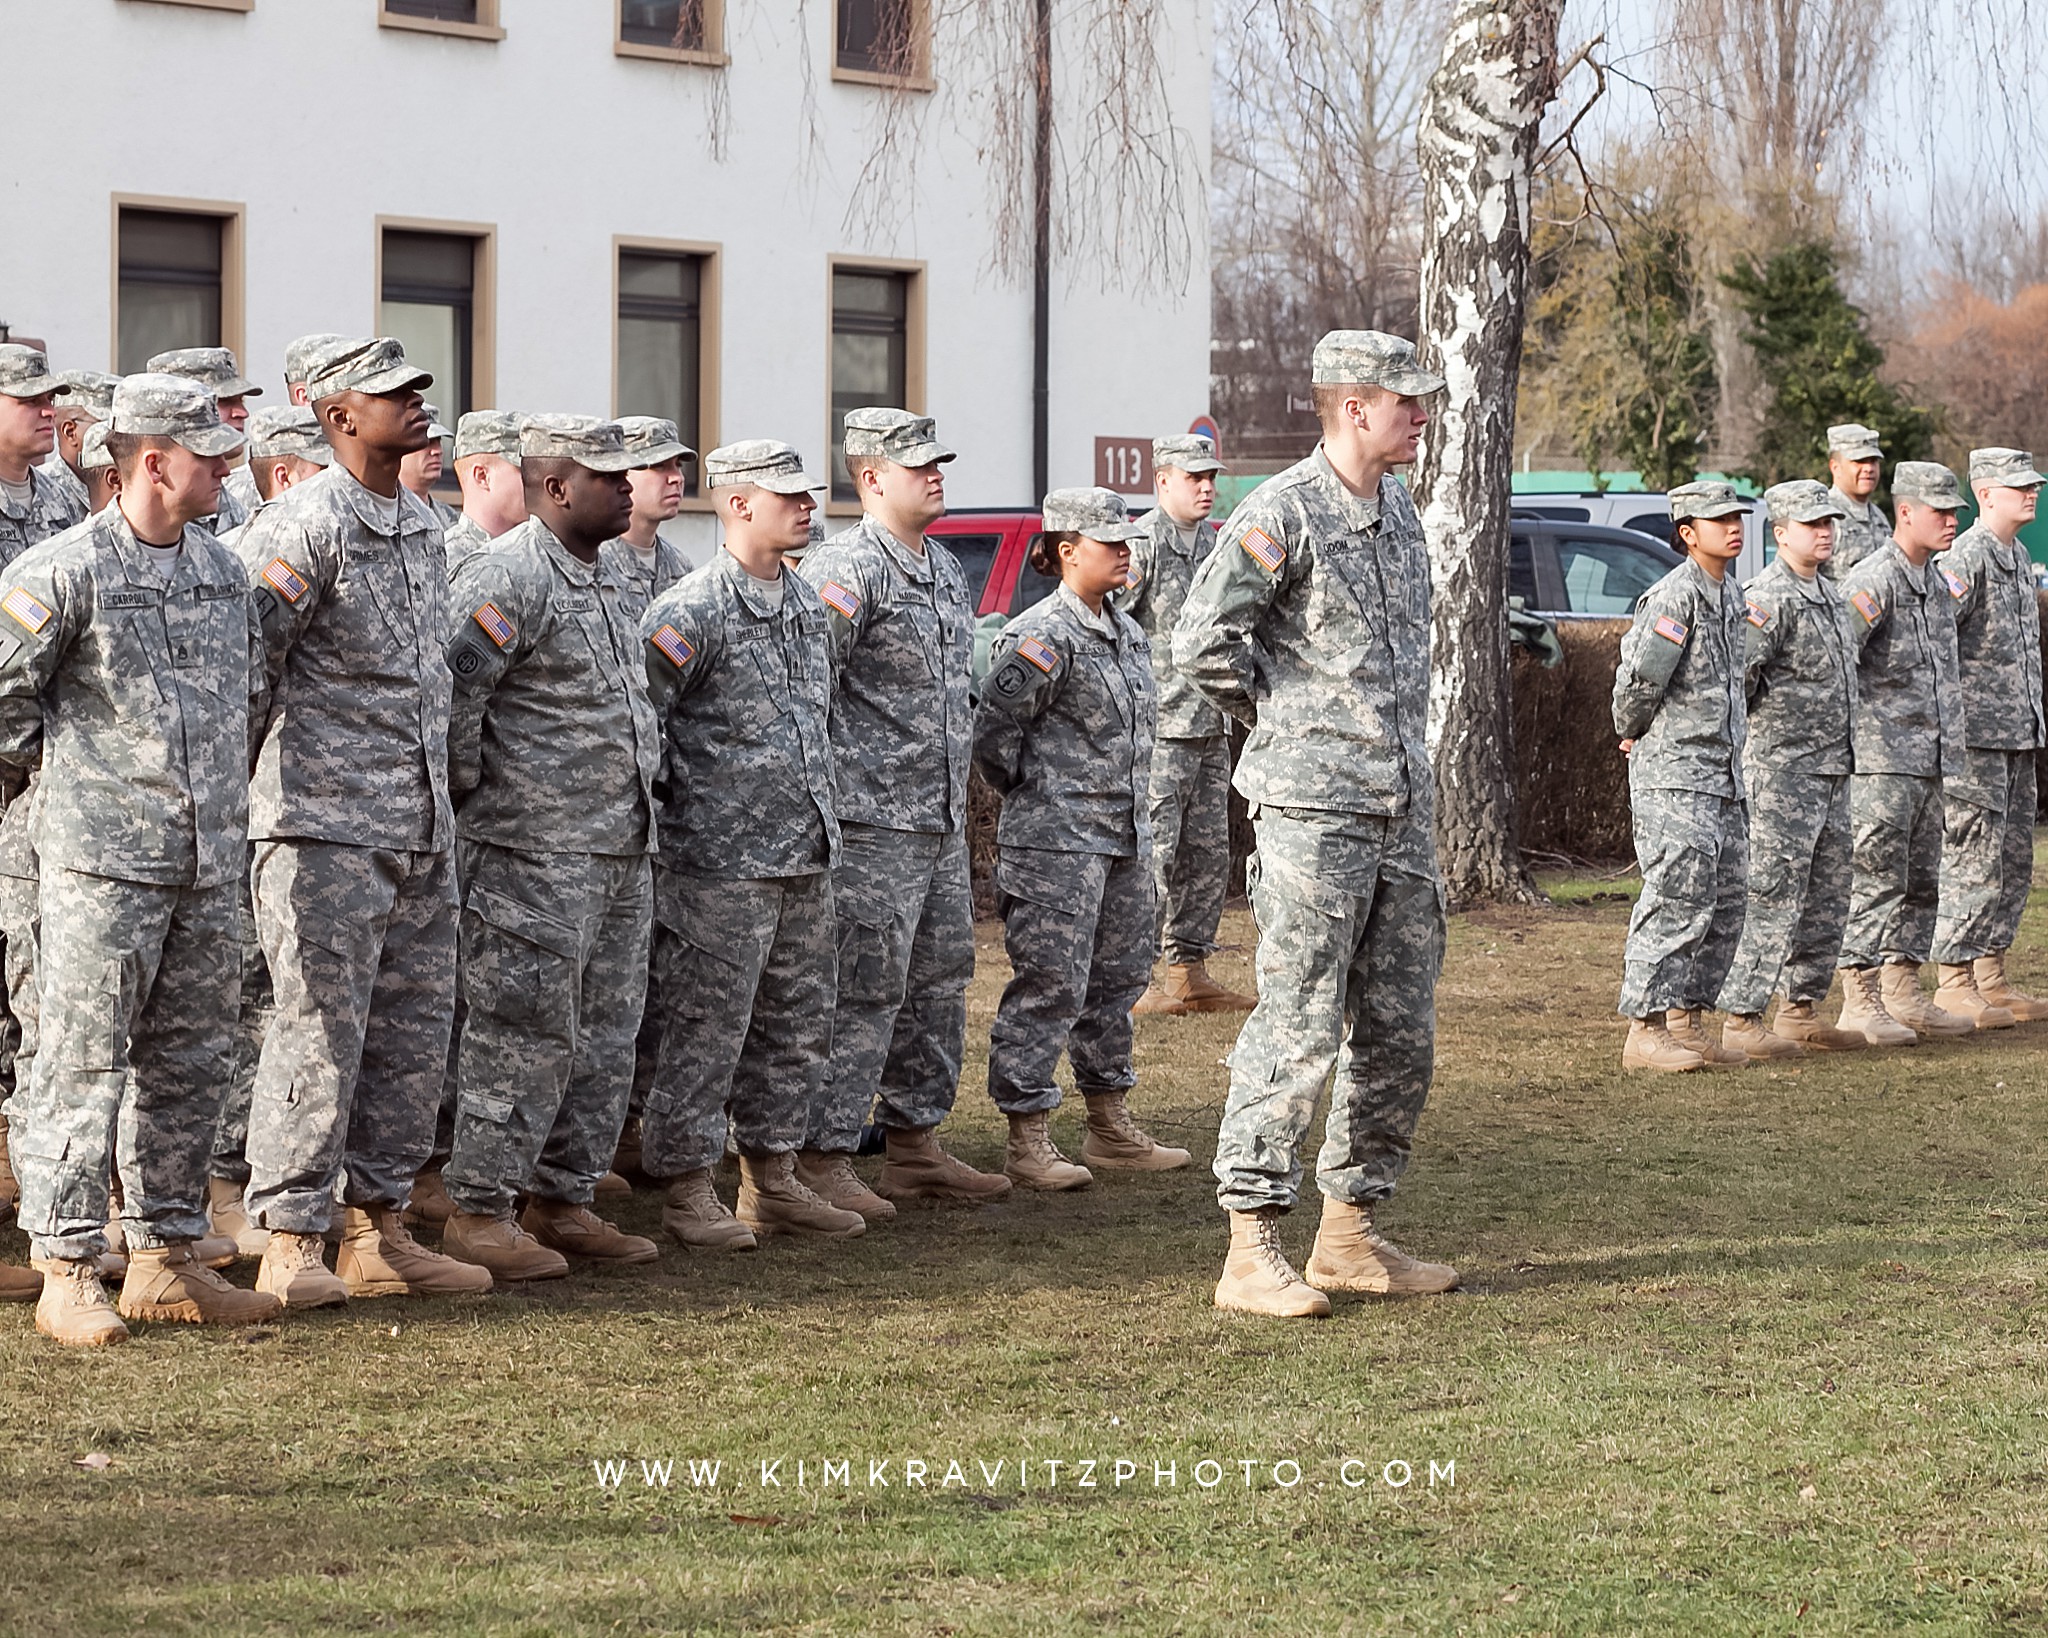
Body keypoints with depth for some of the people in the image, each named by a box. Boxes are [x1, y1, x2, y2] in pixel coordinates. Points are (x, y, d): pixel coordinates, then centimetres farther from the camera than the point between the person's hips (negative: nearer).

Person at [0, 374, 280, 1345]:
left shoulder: (223, 569, 12)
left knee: (185, 1063, 10)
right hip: (102, 860, -7)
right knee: (85, 1061, -4)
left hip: (206, 862, 7)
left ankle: (165, 1259, 18)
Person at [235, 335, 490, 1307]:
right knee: (320, 1033, -7)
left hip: (421, 828, 8)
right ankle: (290, 1244, -2)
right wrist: (259, 772, -9)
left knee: (413, 1034, 10)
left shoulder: (423, 528, 16)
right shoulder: (303, 526, -11)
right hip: (326, 826, -8)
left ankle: (378, 1228, 19)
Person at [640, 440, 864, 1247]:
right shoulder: (691, 611, -13)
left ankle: (773, 1178, 21)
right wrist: (673, 804, -8)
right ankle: (688, 1190, 4)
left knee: (796, 1026, 12)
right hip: (720, 859, -8)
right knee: (705, 1028, -3)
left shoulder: (807, 604, 14)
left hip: (805, 857, 8)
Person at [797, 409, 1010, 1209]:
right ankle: (823, 1158, -2)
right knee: (862, 992, -7)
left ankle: (915, 1148, 23)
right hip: (871, 821, -9)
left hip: (943, 820, 9)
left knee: (939, 984, 14)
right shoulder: (845, 570, -14)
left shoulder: (946, 569, 16)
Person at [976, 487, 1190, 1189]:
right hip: (1058, 845, -9)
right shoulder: (1043, 636, -15)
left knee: (1117, 979, 14)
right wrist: (1033, 796, -3)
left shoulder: (1128, 633, 13)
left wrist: (1135, 814, 18)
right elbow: (994, 728, -15)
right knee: (1050, 987, -7)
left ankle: (1111, 1129, 24)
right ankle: (1028, 1141, -2)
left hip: (1125, 839, 9)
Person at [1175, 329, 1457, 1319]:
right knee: (1298, 1031, -8)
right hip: (1314, 810, -8)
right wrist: (1291, 719, -4)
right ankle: (1251, 1253, -3)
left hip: (1403, 807, 8)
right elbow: (1202, 643, -15)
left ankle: (1350, 1235, 19)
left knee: (1399, 1034, 9)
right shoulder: (1283, 513, -12)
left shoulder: (1401, 513, 14)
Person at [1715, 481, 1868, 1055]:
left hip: (1832, 770, 9)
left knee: (1826, 898, 12)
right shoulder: (1769, 597, -14)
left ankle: (1801, 1010, 21)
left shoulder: (1830, 593, 15)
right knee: (1773, 896, -9)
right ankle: (1740, 1019, -6)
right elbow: (1735, 680, -18)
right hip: (1782, 767, -9)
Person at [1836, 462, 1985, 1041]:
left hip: (1930, 758, 9)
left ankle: (1903, 994, 20)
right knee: (1876, 879, -8)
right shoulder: (1874, 580, -14)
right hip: (1881, 759, -9)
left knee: (1922, 882, 12)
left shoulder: (1938, 581, 16)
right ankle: (1860, 1003, -5)